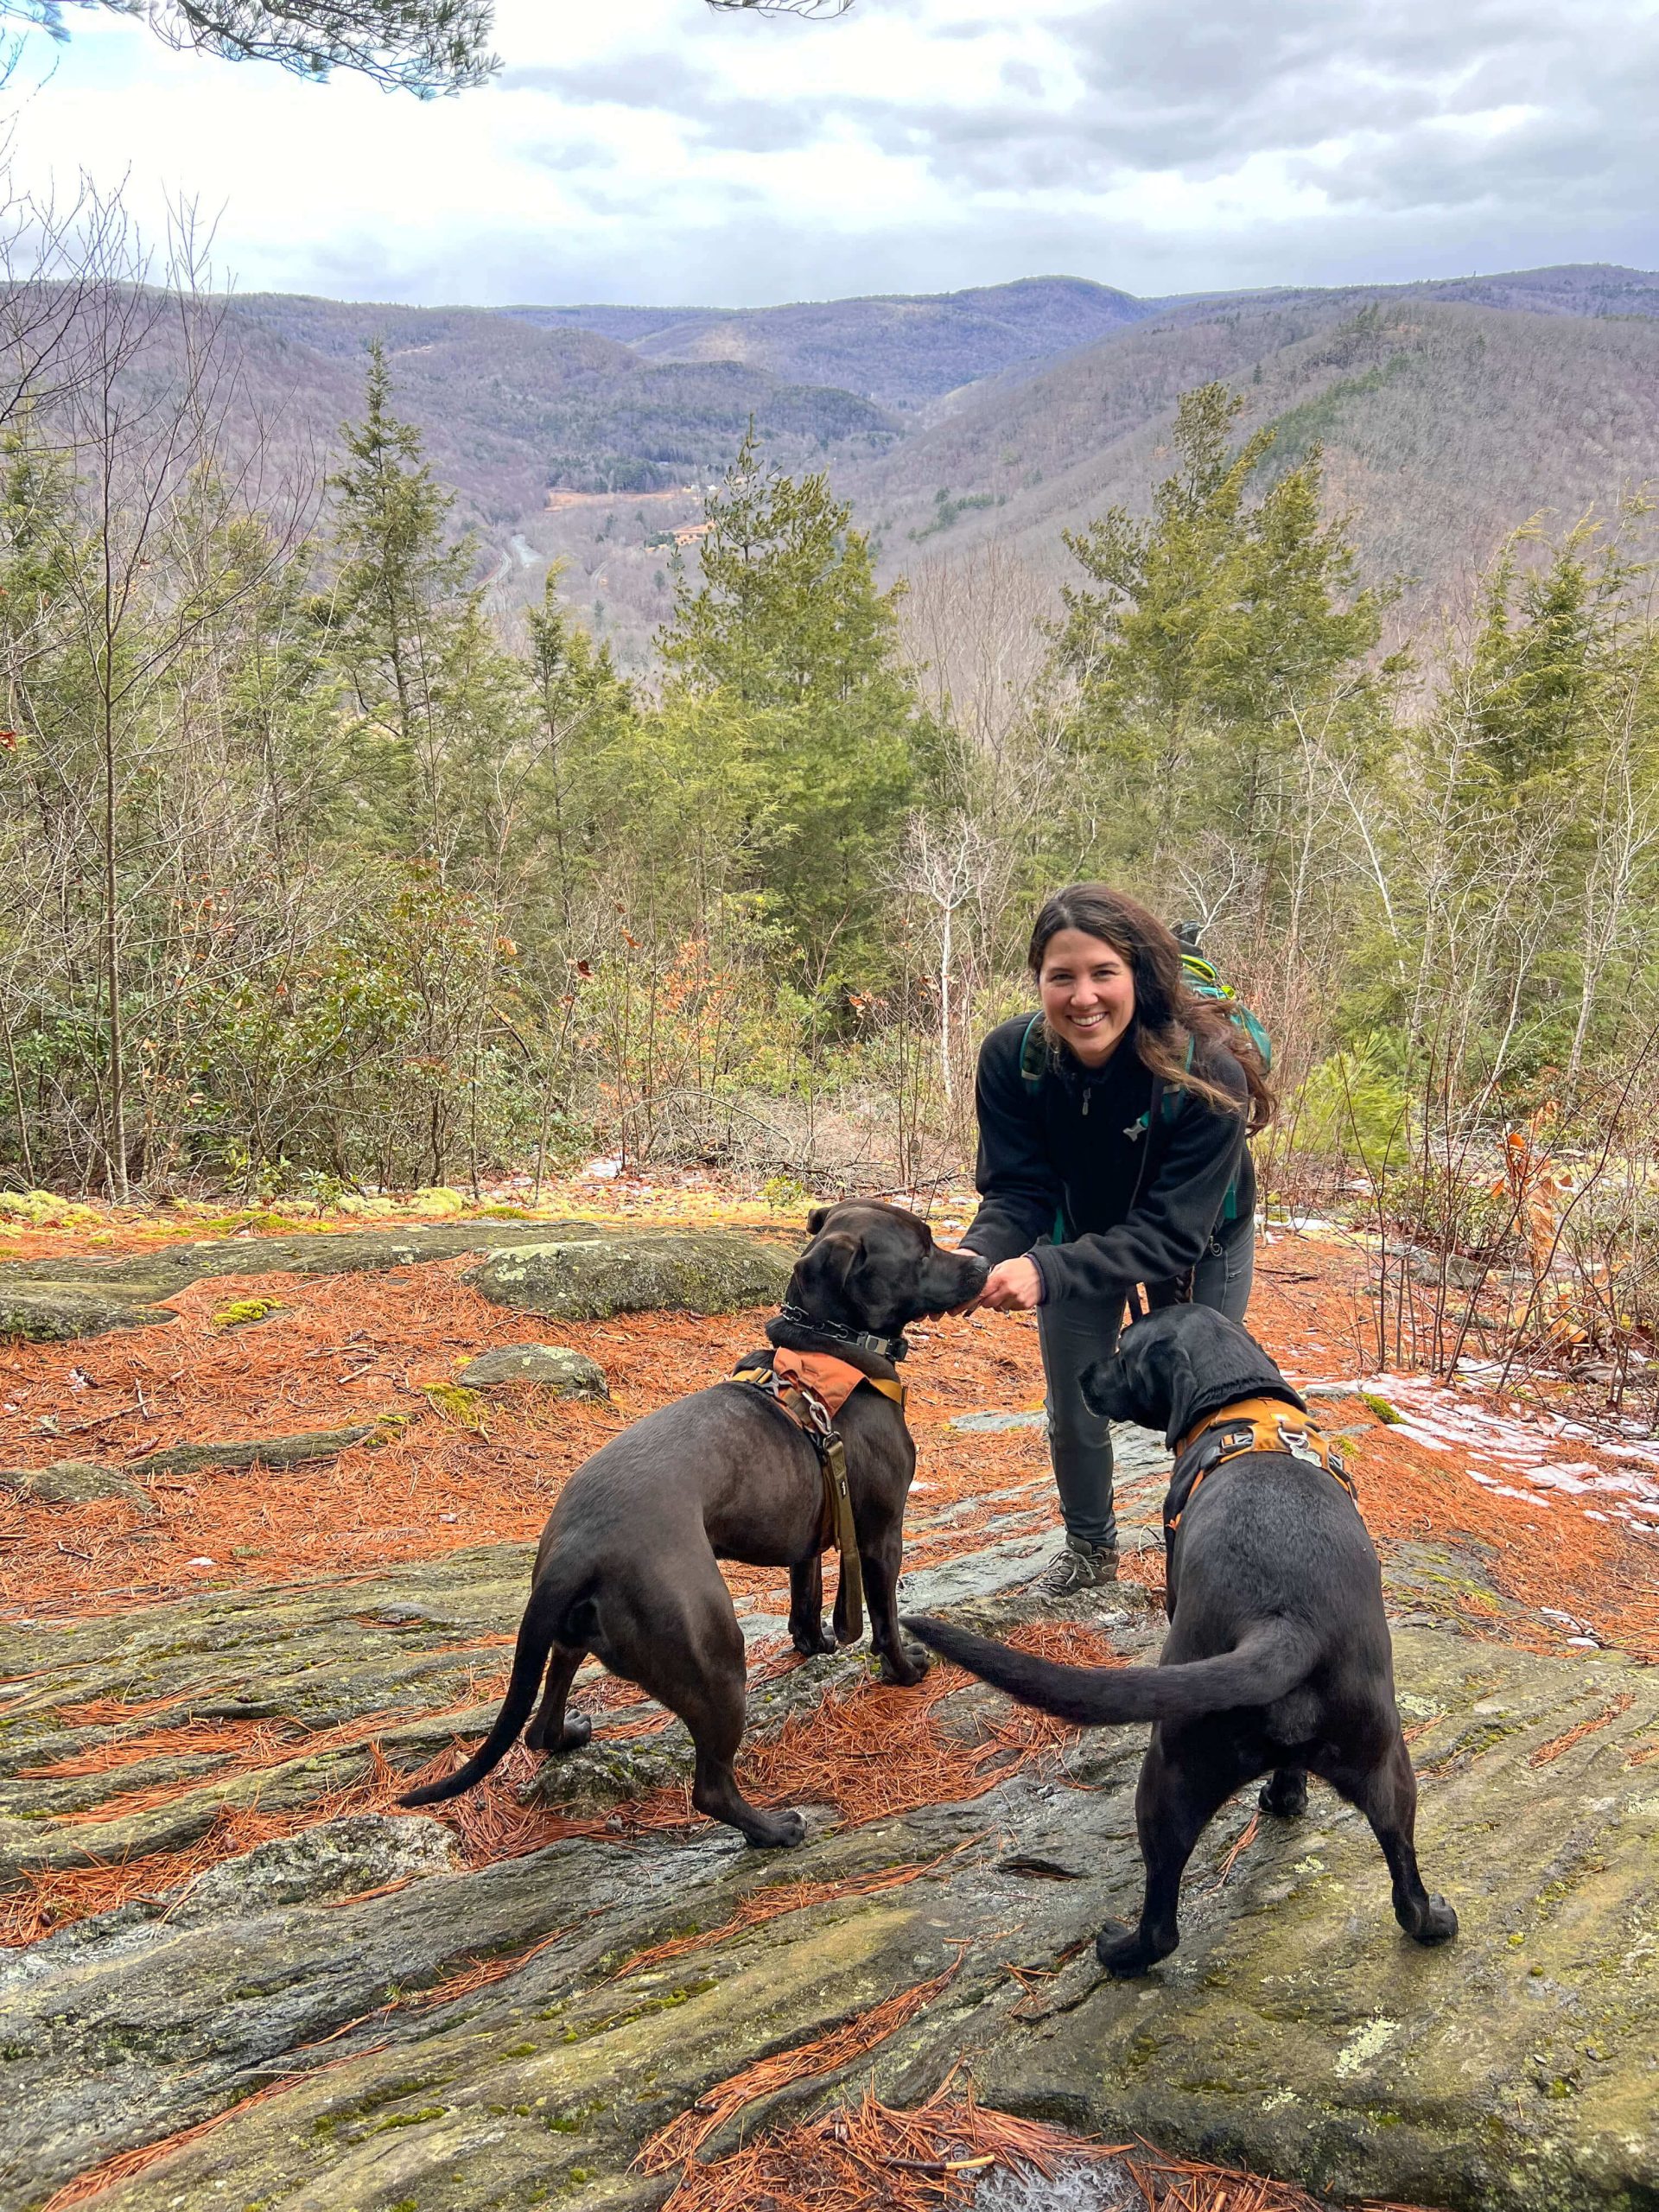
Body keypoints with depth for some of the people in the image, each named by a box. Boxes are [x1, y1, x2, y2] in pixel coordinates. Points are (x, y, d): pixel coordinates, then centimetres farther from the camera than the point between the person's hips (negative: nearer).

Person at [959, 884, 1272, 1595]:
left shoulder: (1207, 1072, -39)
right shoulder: (1011, 1057, -29)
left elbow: (1171, 1233, -38)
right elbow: (1016, 1191, -23)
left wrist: (1047, 1271, -52)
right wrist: (978, 1256, -46)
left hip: (1200, 1249, -3)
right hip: (1080, 1236, 3)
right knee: (1073, 1416, 14)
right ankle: (1090, 1547, 42)